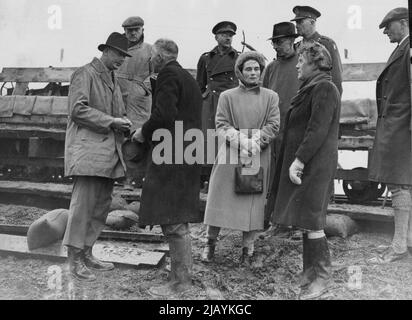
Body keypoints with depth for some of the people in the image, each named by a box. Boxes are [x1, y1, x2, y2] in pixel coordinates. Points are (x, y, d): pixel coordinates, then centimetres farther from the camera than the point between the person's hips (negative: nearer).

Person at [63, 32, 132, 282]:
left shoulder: (114, 81, 23)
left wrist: (123, 123, 6)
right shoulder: (85, 74, -3)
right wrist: (110, 121, -16)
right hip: (88, 149, -9)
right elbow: (77, 109, -13)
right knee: (84, 203, -8)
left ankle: (87, 253, 20)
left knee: (102, 206, 9)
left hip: (109, 153, 9)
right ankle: (74, 259, -1)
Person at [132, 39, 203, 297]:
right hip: (187, 156, 10)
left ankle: (180, 281, 1)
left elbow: (164, 114, -22)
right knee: (179, 221, 16)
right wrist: (149, 132, 20)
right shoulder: (187, 77, 21)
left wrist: (144, 133, -6)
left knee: (173, 221, -6)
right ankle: (184, 274, 24)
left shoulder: (168, 75, -8)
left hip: (171, 157, -10)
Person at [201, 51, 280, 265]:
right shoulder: (227, 96, 5)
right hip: (229, 155, 0)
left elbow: (273, 126, 0)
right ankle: (211, 242, 19)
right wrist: (241, 140, -16)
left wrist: (255, 142, -16)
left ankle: (248, 248, 14)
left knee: (254, 201, 2)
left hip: (258, 158, 1)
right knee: (220, 199, 3)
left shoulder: (271, 97, 7)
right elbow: (221, 125, -1)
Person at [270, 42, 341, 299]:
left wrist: (299, 160, -22)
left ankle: (322, 277, 8)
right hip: (304, 163, 10)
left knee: (311, 220, -4)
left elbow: (318, 130, -21)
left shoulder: (325, 88, -13)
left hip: (314, 165, -10)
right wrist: (296, 161, 16)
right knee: (307, 220, 13)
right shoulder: (313, 88, 17)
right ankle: (311, 273, 23)